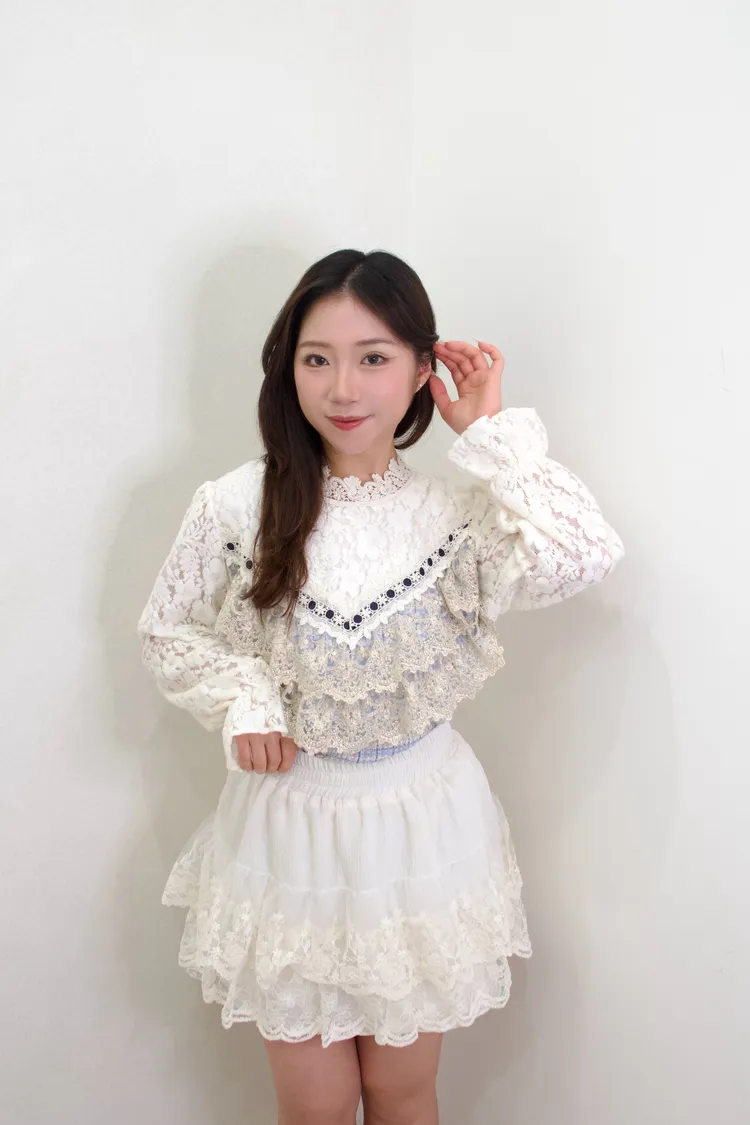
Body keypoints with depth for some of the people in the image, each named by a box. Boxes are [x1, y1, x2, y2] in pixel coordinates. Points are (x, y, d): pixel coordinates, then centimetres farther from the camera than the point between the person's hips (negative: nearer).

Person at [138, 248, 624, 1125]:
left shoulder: (456, 512, -10)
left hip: (420, 821, 0)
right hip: (289, 822, 0)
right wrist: (242, 701, -14)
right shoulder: (238, 507, -11)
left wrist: (493, 430, -19)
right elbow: (166, 631, 3)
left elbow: (581, 556, -28)